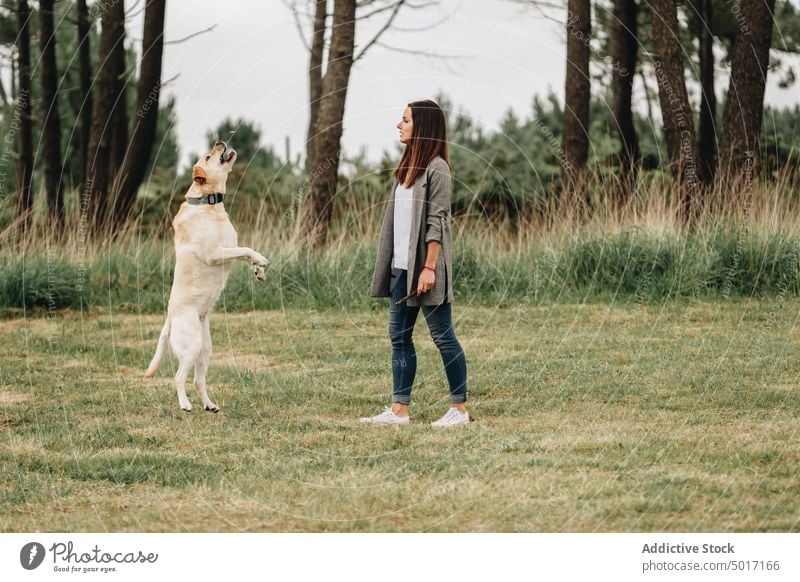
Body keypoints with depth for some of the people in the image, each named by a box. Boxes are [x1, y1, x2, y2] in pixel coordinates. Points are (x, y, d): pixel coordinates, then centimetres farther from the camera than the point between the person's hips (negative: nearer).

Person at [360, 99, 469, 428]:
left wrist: (429, 267, -20)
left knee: (442, 336, -3)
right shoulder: (407, 167, 16)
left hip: (424, 268, -9)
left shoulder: (436, 169, -10)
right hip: (401, 267, 9)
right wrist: (393, 264, 14)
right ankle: (399, 410, 10)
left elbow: (436, 222, -15)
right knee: (399, 337, 8)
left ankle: (459, 409, 2)